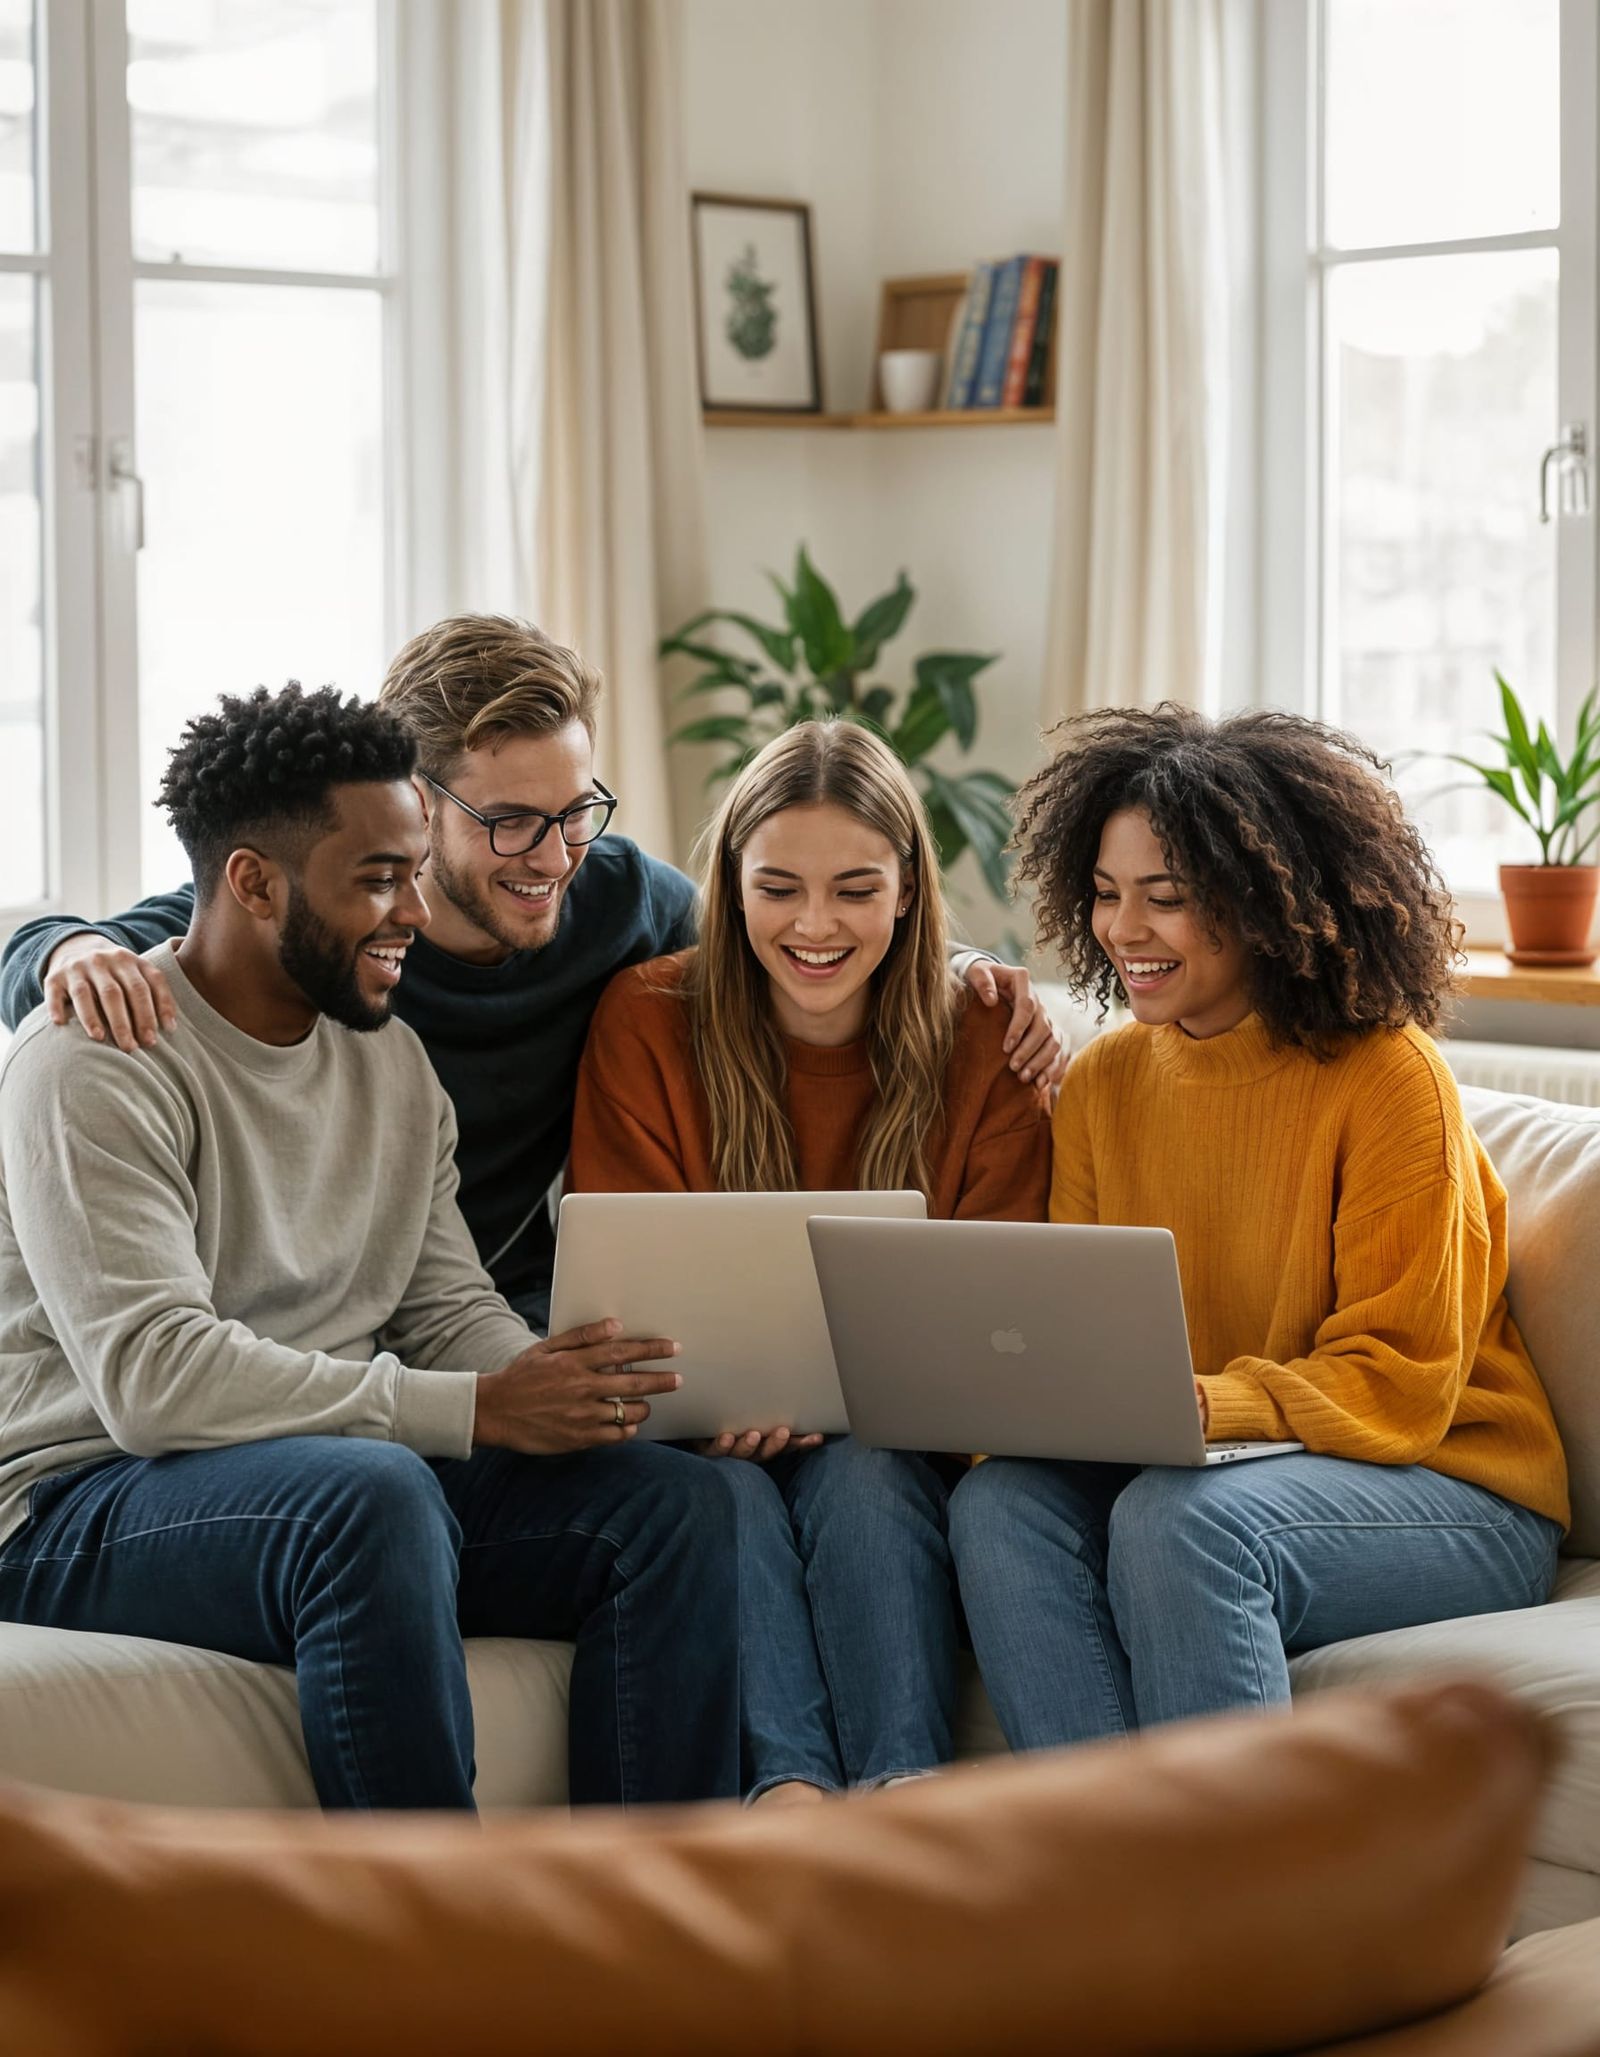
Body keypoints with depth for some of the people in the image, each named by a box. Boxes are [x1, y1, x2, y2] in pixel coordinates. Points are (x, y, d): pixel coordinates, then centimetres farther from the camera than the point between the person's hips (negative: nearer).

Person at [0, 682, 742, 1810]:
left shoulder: (391, 1057, 14)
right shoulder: (94, 1065, -12)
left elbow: (449, 1310, 13)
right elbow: (154, 1377, -23)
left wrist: (556, 1383, -12)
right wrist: (477, 1409, -26)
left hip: (363, 1481, 7)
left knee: (677, 1497, -13)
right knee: (374, 1490, -37)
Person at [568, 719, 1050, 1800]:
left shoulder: (983, 1046, -1)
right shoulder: (648, 1019, -1)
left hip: (891, 1437, 0)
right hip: (710, 1433, 0)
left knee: (861, 1474, -33)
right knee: (725, 1488, -33)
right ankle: (791, 1786, -47)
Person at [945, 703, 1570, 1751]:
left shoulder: (1389, 1079, -10)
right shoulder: (1103, 1084, 8)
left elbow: (1399, 1381, -13)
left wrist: (1207, 1407, -31)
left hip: (1449, 1489, -5)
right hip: (1184, 1469, 5)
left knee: (1180, 1517, -34)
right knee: (1000, 1501, -24)